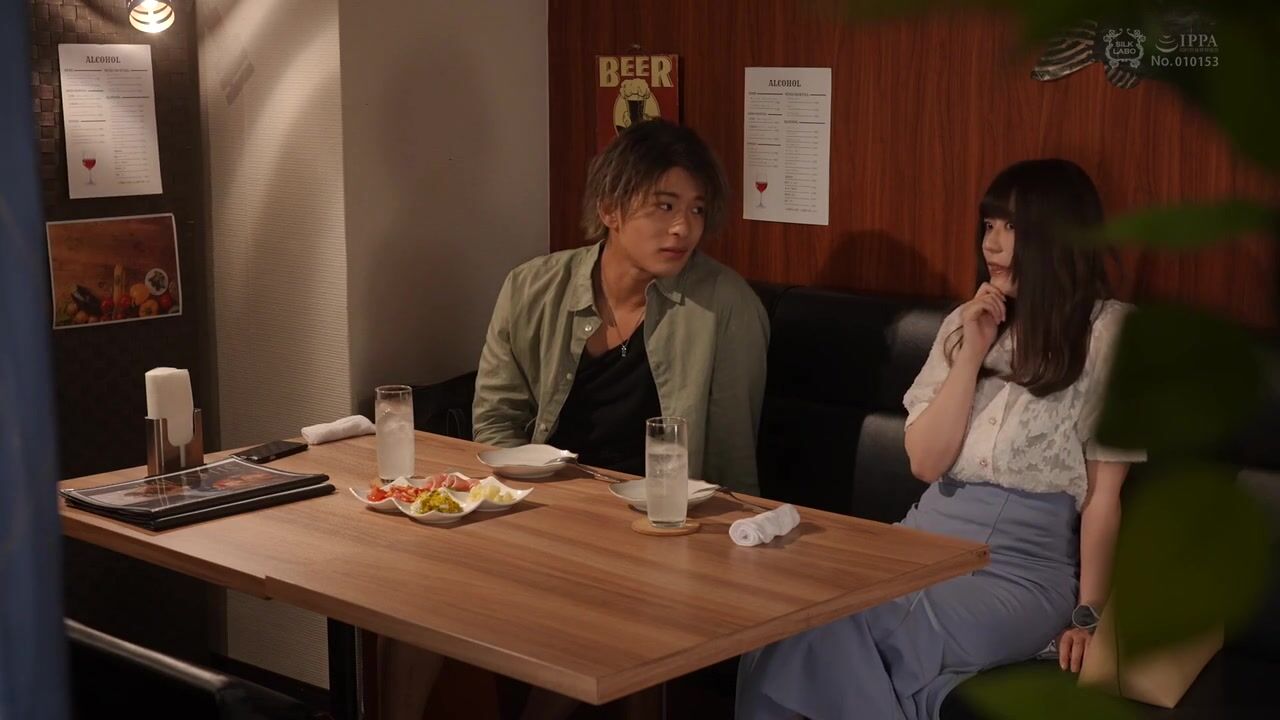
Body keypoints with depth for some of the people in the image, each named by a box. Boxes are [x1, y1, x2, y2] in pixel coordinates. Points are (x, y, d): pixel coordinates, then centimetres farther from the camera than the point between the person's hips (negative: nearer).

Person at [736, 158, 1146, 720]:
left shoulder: (1112, 333, 1)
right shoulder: (964, 324, 15)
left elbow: (1104, 491, -1)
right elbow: (925, 462, 6)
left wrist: (1088, 614, -5)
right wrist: (972, 356, -2)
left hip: (1025, 565, -5)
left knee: (810, 648, -29)